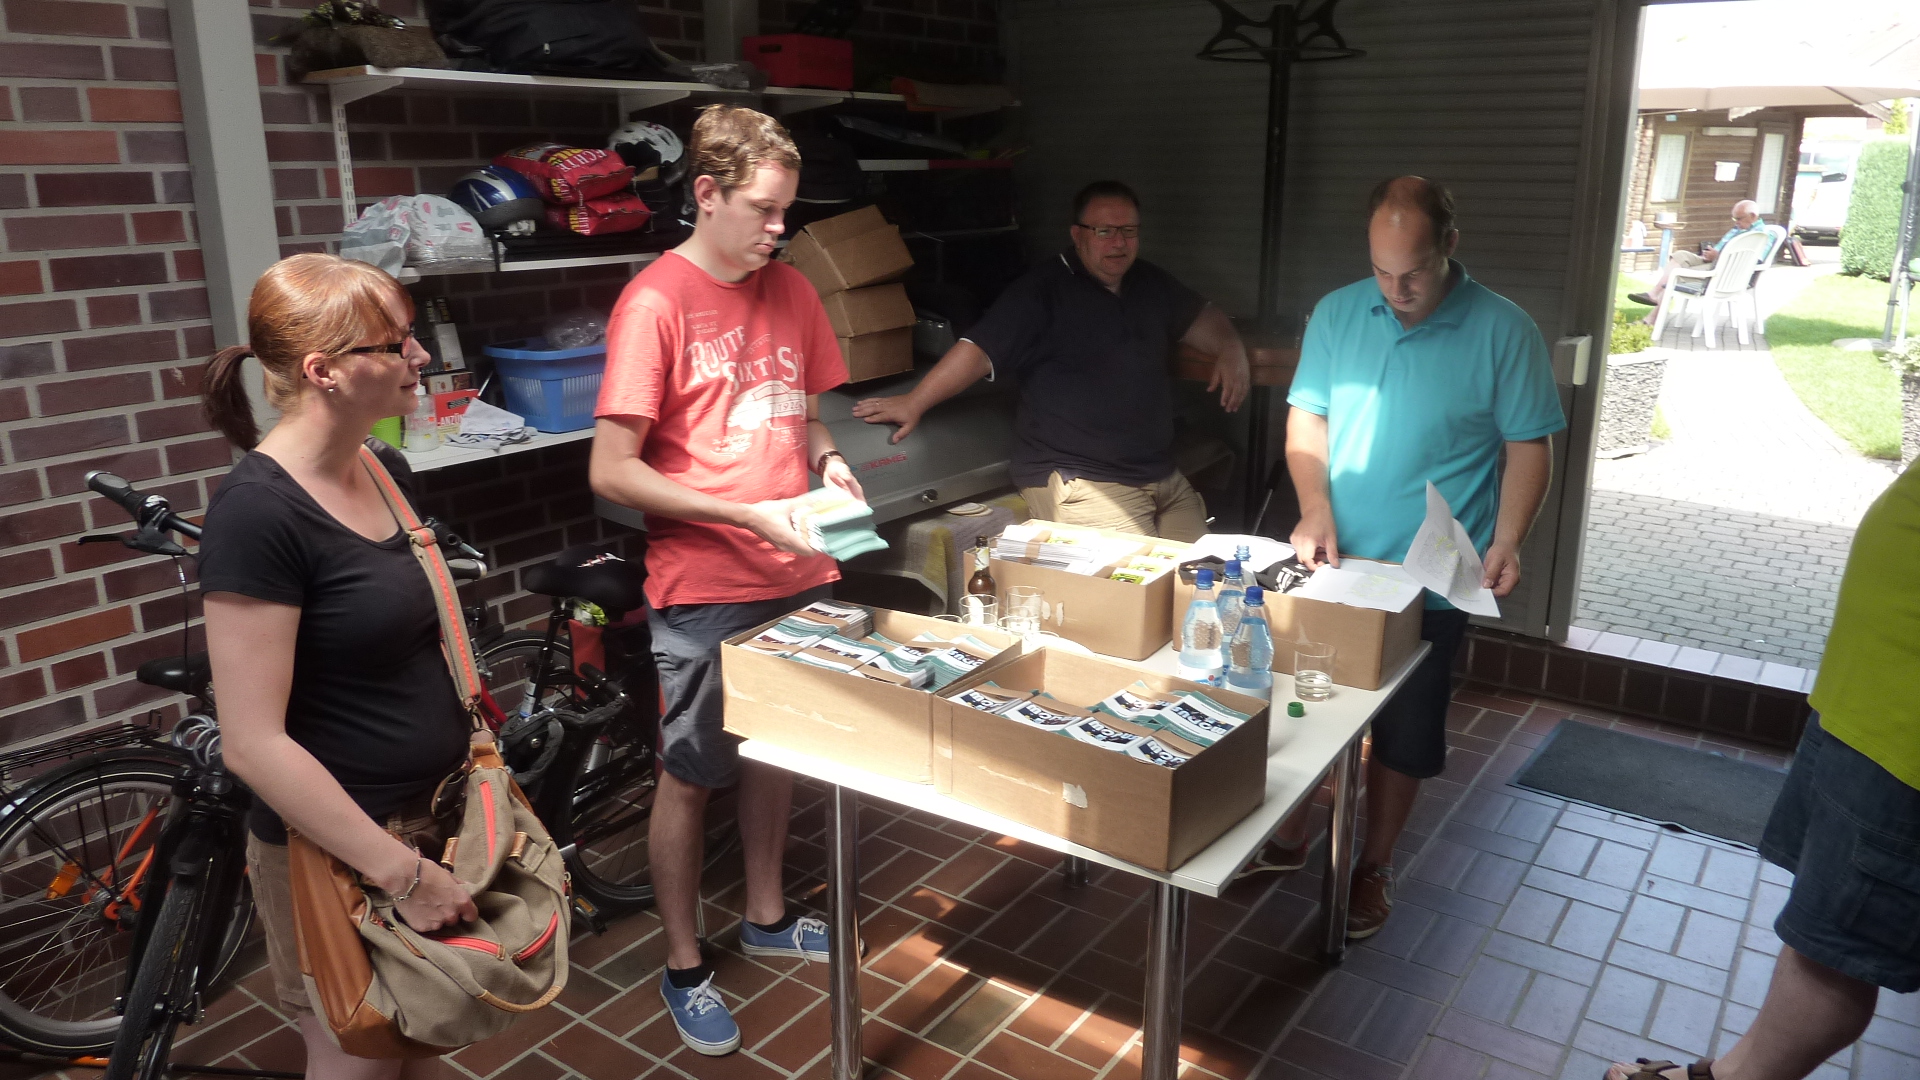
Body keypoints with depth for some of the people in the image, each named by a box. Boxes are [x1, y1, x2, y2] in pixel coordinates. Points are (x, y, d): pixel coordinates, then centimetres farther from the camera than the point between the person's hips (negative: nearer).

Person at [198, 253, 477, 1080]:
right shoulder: (258, 510, -22)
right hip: (339, 848, -7)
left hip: (432, 816, 7)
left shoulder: (388, 472, 2)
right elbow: (253, 744, -23)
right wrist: (401, 874, -21)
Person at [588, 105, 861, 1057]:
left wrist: (826, 460, -4)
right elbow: (611, 472, -16)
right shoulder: (655, 303, -13)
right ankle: (684, 967, 27)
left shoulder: (790, 291, 6)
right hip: (704, 589, -6)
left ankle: (765, 917, 40)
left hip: (796, 575, 6)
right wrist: (750, 514, -20)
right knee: (691, 774, 8)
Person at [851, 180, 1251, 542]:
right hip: (1080, 480, -7)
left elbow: (1202, 318, 29)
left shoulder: (1151, 283, 15)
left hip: (1164, 478, 7)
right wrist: (914, 403, -25)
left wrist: (1230, 348, 6)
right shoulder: (1044, 291, -8)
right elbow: (980, 348, -16)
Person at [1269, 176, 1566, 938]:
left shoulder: (1502, 332, -9)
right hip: (1331, 565, 3)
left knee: (1402, 732, 11)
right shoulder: (1336, 313, -1)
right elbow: (1305, 419, 3)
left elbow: (1529, 449, -5)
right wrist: (1315, 509, -11)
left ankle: (1372, 867, 29)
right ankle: (1287, 838, 35)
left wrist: (1506, 543, -18)